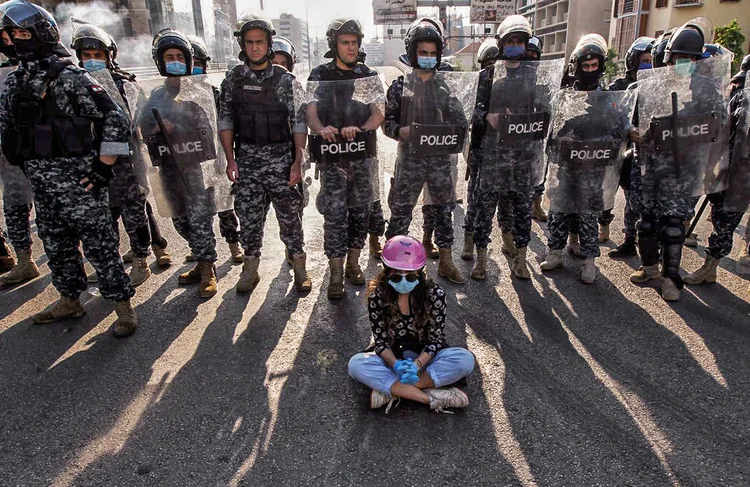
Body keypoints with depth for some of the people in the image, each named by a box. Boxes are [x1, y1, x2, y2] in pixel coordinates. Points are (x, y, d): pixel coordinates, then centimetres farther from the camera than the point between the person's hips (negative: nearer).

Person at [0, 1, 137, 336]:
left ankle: (123, 306, 6)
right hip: (39, 180, 8)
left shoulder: (71, 78, -10)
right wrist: (30, 167, 16)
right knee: (56, 245, 17)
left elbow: (116, 120, -15)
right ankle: (70, 300, 33)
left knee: (98, 245, -4)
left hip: (77, 178, -7)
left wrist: (103, 168, -15)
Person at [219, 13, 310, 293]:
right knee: (248, 216, 8)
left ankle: (299, 267, 18)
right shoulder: (233, 79, 5)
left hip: (280, 159, -2)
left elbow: (298, 122, -4)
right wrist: (230, 159, -1)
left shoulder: (285, 80, -3)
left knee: (289, 214, 4)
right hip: (246, 160, 2)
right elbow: (225, 120, 7)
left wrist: (298, 161, -11)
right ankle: (250, 269, 23)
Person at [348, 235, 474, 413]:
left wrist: (417, 364, -32)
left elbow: (436, 339, -14)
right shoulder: (377, 296, -15)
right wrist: (395, 364, -33)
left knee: (465, 360, -29)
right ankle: (432, 397, -30)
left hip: (425, 356, 0)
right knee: (356, 364, -29)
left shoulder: (435, 294, -16)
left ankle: (390, 389, -26)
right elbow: (381, 341, -12)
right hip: (393, 358, 0)